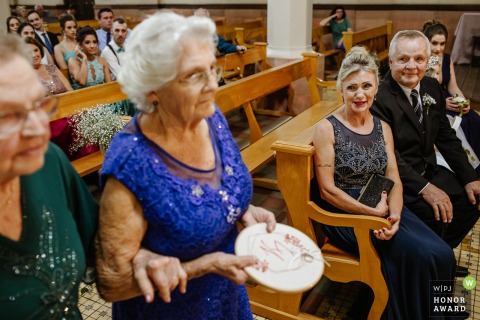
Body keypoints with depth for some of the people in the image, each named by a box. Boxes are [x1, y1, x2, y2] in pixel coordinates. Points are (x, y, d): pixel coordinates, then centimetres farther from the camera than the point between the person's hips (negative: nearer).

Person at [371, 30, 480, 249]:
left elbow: (446, 137, 10)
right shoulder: (378, 97, -20)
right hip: (399, 179, -8)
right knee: (437, 214, -25)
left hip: (429, 171, 8)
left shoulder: (432, 88, 5)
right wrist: (424, 188, -26)